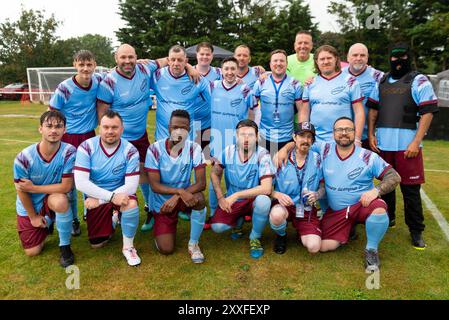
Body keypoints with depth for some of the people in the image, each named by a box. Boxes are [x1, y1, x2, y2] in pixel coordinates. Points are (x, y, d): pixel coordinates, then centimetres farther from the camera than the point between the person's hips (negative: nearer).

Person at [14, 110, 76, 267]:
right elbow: (21, 191, -11)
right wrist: (33, 217, -3)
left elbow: (66, 186, -24)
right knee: (32, 252, 4)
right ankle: (47, 223, 37)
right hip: (29, 206, 2)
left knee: (60, 201, -38)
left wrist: (33, 188, -22)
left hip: (53, 198, -1)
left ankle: (65, 245, -12)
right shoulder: (24, 158, -24)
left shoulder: (69, 152, -26)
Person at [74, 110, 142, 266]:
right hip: (95, 196, 1)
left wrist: (100, 200, -26)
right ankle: (112, 220, 35)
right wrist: (111, 196, -32)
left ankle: (128, 247, -10)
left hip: (120, 193, -1)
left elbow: (132, 185, -20)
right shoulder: (86, 147, -16)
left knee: (131, 203, -35)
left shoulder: (130, 150, -16)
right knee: (96, 244, 2)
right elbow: (80, 182, -23)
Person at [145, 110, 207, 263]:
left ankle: (193, 244, -10)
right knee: (166, 249, -10)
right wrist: (180, 191, -35)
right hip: (162, 202, 0)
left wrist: (176, 197, -31)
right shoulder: (155, 149, -17)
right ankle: (161, 229, 27)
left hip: (184, 196, 1)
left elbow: (201, 183, -20)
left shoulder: (194, 149, -15)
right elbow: (155, 186, -19)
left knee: (199, 199, -35)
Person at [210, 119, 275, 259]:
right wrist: (220, 197, -7)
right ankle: (238, 221, 20)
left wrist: (236, 195, -27)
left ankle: (255, 238, -6)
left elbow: (266, 188, -29)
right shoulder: (228, 152, -11)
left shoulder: (262, 155, -21)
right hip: (232, 200, 3)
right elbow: (215, 174, 5)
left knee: (263, 201, -36)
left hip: (254, 199, -3)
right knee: (217, 227, -18)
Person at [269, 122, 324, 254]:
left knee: (314, 247, -19)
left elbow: (323, 187, 4)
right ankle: (281, 236, 0)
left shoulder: (317, 159, -3)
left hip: (306, 209, 1)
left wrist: (317, 195, -18)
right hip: (283, 205, -1)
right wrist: (277, 195, -27)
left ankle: (301, 232, 20)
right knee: (277, 214, -38)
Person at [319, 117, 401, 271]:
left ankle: (371, 250, -7)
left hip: (362, 205, -2)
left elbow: (394, 177, -9)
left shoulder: (368, 157, -8)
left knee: (379, 209, -36)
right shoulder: (325, 150, -4)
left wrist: (376, 190, -26)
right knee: (324, 246, -11)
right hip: (335, 211, 2)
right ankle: (348, 228, 23)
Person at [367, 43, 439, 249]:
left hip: (407, 145, -4)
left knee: (410, 189, -1)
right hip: (382, 144, 5)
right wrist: (371, 135, 4)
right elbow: (373, 110, 15)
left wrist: (416, 142, -14)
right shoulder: (381, 81, 13)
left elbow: (427, 113, -7)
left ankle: (416, 231, 12)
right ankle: (388, 218, 32)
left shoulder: (419, 81, -1)